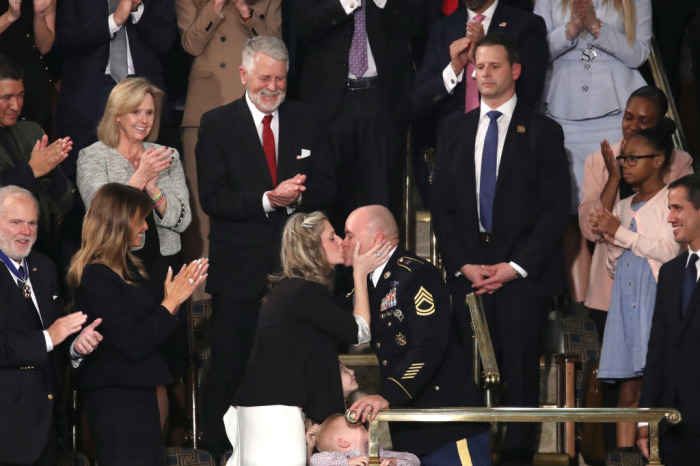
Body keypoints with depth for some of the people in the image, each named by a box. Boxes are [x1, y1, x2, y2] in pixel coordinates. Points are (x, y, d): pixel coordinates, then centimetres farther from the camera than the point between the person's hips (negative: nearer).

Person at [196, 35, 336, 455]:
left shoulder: (307, 122, 10)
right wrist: (268, 200, -21)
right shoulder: (217, 125, 0)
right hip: (240, 268, -2)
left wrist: (297, 194, -16)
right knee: (229, 365, -1)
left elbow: (327, 187, 6)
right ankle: (216, 448, 8)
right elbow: (213, 198, -8)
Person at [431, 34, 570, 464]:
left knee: (522, 375, -4)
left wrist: (517, 266, -9)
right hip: (469, 273, 3)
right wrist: (464, 264, -2)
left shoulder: (543, 132, 4)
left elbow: (556, 207, -1)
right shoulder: (455, 134, 15)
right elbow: (441, 207, 13)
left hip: (524, 274, -3)